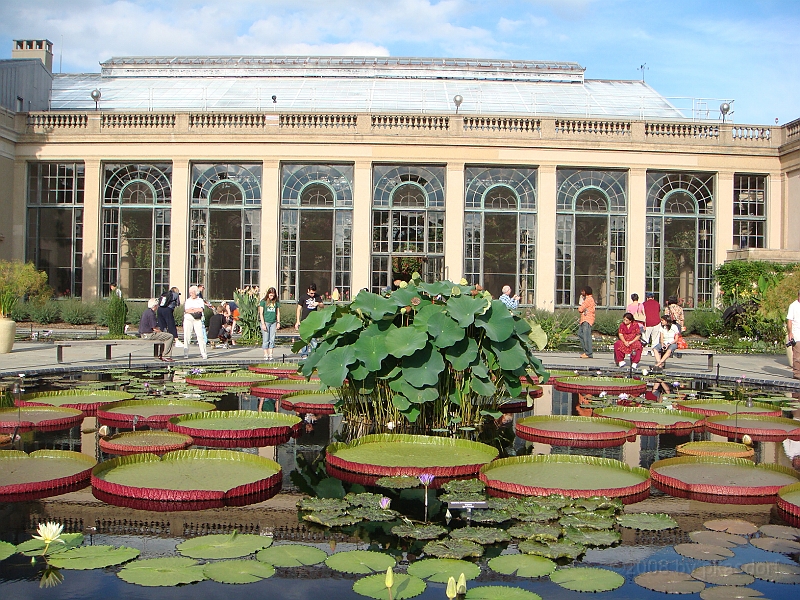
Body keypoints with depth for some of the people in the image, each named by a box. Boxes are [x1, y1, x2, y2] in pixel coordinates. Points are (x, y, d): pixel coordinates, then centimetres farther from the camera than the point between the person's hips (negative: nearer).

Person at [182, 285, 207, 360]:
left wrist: (192, 309, -1)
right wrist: (196, 310, -4)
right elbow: (186, 310, -1)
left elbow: (201, 309, -3)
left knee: (200, 335, -9)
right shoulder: (187, 301, 16)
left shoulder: (200, 301, 15)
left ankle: (204, 353, -9)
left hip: (198, 320, -1)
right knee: (187, 336, -5)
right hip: (188, 319, 1)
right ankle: (186, 353, -1)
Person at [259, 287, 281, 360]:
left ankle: (270, 354, 4)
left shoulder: (276, 302, 9)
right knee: (266, 340, -3)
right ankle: (266, 355, 2)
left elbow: (278, 312, 15)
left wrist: (278, 322, 7)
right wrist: (263, 324, -8)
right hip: (265, 322, -3)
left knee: (272, 340, 1)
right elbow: (261, 313, -1)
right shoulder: (263, 301, 0)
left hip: (273, 322, 3)